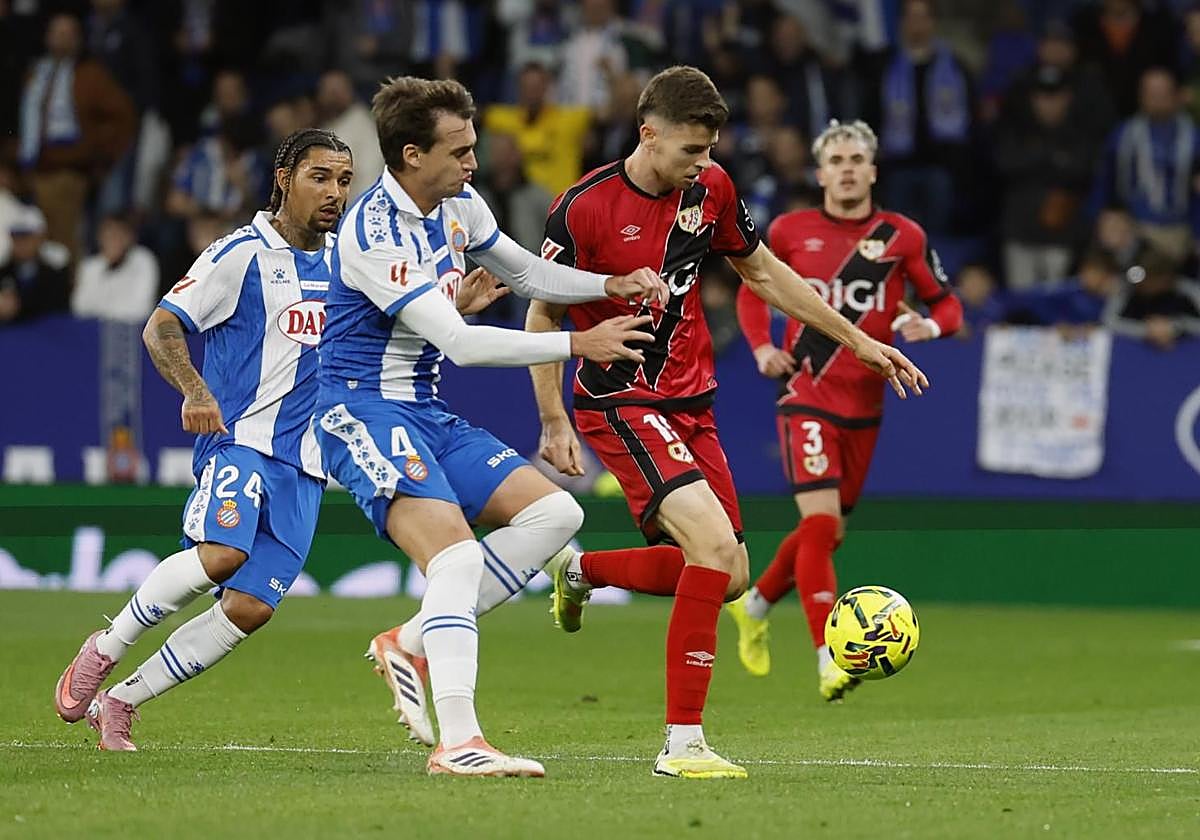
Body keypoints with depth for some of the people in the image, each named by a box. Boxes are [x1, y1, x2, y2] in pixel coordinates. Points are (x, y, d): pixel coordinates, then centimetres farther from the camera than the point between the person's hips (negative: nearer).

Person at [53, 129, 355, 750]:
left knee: (249, 607, -7)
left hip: (303, 462, 6)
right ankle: (104, 649, -9)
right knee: (222, 552, -32)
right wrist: (193, 390, -23)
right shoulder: (242, 254, -4)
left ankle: (119, 700, 7)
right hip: (239, 437, -6)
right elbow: (161, 328, -6)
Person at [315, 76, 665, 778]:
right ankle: (457, 742, -31)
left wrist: (611, 286, 4)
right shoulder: (373, 232, -22)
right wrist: (578, 345, -23)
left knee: (555, 513, 0)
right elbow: (458, 342, -25)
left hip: (429, 413, 9)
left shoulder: (459, 203, 5)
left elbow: (527, 272, 23)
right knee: (457, 558, -26)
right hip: (364, 411, -9)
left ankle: (413, 642, 3)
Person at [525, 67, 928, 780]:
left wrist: (858, 340, 15)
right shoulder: (584, 209, -16)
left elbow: (763, 272, 15)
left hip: (692, 401, 7)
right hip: (622, 403, -7)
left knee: (728, 579, 7)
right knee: (715, 544, -24)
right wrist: (554, 422, -11)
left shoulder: (710, 189, 1)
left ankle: (581, 572, 32)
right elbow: (543, 314, -6)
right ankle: (683, 743, -20)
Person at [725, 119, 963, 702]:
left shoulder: (902, 237, 2)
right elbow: (752, 290, 16)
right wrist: (762, 347, -1)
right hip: (807, 396, -3)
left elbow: (946, 304, 7)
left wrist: (930, 325, -16)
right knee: (821, 522, -18)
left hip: (864, 405, 3)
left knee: (830, 531, 13)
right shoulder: (789, 232, 1)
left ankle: (756, 605, 41)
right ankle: (830, 661, -20)